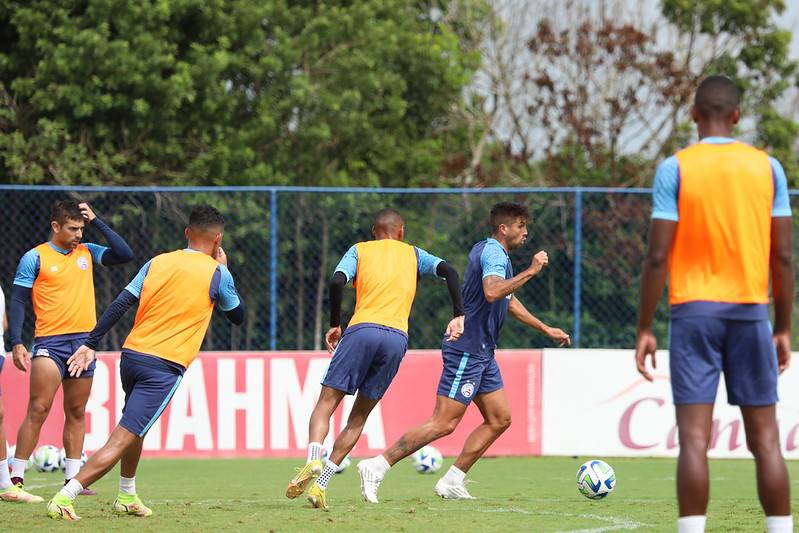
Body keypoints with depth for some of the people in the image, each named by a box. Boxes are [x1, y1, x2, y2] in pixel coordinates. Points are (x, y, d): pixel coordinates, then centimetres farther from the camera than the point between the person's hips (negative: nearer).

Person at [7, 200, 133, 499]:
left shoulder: (87, 252, 13)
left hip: (84, 341, 5)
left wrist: (96, 222, 4)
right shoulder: (35, 258, -1)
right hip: (50, 343, -5)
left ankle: (73, 478, 13)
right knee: (38, 410, -13)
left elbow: (125, 254, 7)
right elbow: (18, 302, -1)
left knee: (76, 413, 8)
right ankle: (16, 478, -11)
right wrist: (16, 343, -11)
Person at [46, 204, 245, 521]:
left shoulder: (157, 263, 9)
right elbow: (238, 316, 15)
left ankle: (126, 497, 40)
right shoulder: (217, 273, 0)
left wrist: (90, 345, 4)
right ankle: (63, 499, -21)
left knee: (135, 427, 30)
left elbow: (120, 305, 2)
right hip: (165, 367, -6)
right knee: (123, 439, -10)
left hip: (131, 354, 6)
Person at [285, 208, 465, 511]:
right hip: (397, 338, 2)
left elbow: (337, 282, -1)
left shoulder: (359, 250, 17)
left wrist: (334, 324, 8)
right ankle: (321, 484, -1)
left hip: (362, 329, -2)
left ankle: (313, 460, -29)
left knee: (326, 403, -1)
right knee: (359, 416, 9)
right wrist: (459, 316, 7)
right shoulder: (413, 254, 22)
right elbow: (448, 271, 7)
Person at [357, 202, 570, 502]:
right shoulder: (494, 253, -13)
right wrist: (530, 272, -27)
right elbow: (492, 292, -34)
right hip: (466, 350, -11)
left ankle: (452, 482, 9)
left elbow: (508, 301, 33)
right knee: (444, 423, -13)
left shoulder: (491, 252, 20)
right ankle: (376, 467, -13)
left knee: (499, 420, 9)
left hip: (482, 353, 11)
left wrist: (546, 330, 35)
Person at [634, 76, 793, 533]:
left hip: (694, 311, -2)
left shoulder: (675, 169, -3)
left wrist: (645, 329, -1)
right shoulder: (767, 168, 4)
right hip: (751, 311, 2)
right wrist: (784, 328, 10)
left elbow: (658, 256, -7)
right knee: (765, 436, 7)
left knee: (694, 437, -6)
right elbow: (783, 256, 3)